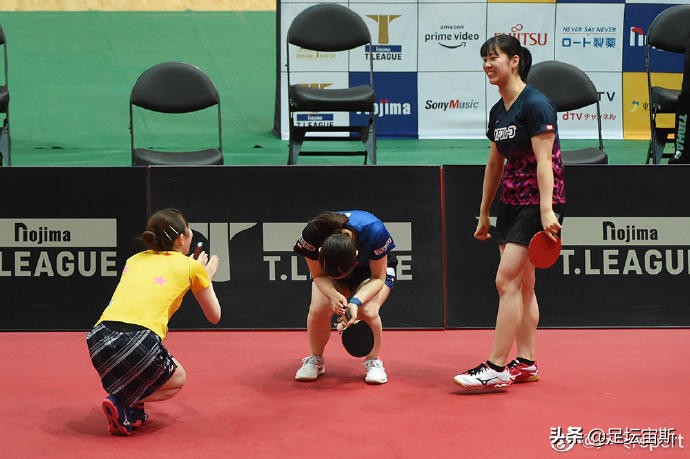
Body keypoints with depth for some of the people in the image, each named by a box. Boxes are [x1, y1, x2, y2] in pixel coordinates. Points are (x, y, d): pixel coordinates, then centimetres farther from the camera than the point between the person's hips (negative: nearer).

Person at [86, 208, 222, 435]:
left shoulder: (134, 260, 25)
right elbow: (214, 316, 25)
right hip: (138, 344, -5)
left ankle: (134, 412, 21)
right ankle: (121, 404, 0)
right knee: (178, 379, 26)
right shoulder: (191, 266, 13)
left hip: (99, 338, 5)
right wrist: (207, 276, 42)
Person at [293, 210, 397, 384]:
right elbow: (318, 275, -18)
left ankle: (373, 361, -2)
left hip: (374, 268, -1)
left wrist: (356, 301, -41)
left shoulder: (374, 231, -41)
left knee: (368, 311, -28)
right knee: (318, 310, -23)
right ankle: (315, 360, 4)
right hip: (328, 273, 2)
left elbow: (378, 278, -25)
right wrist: (334, 295, -39)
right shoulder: (312, 233, -37)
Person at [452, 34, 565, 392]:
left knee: (507, 280, -12)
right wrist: (484, 213, 20)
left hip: (538, 203, -9)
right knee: (522, 285, 10)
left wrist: (546, 210, -27)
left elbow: (544, 160, -20)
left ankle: (496, 368, -10)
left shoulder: (536, 104, -14)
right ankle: (525, 363, 16)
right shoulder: (498, 111, 11)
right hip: (512, 202, 9)